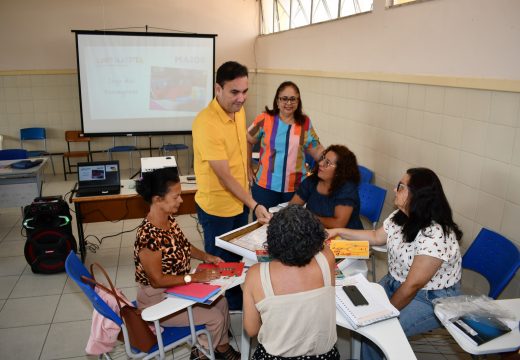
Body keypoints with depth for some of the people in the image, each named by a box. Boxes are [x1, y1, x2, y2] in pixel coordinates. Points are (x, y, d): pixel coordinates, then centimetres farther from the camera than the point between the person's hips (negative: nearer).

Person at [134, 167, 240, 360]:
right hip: (158, 298, -8)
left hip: (179, 286, 8)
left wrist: (206, 257, -5)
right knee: (215, 318, -5)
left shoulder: (169, 219, -7)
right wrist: (194, 277, -23)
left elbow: (183, 245, 10)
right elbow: (157, 280, -26)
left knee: (221, 301, 8)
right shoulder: (148, 236, -34)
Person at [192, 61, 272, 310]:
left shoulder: (238, 110, -1)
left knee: (237, 259, 23)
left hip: (240, 200, 8)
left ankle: (238, 305, 44)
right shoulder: (206, 123, -28)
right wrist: (254, 205, -27)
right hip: (217, 207, -8)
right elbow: (224, 176, -26)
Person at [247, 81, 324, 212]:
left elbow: (316, 150, 5)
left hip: (296, 188, 2)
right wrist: (248, 168, 2)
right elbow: (247, 141, 4)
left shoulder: (305, 123, 1)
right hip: (265, 186, -1)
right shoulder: (265, 119, -6)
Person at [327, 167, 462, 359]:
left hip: (431, 299, -7)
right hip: (396, 282, 8)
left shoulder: (434, 235, -31)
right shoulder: (400, 217, -6)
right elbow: (376, 237, 12)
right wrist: (338, 231, 6)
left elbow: (412, 286, -25)